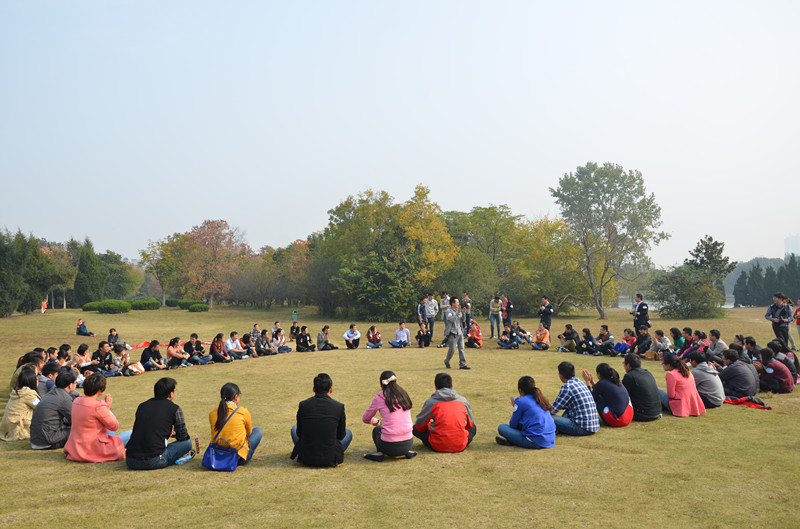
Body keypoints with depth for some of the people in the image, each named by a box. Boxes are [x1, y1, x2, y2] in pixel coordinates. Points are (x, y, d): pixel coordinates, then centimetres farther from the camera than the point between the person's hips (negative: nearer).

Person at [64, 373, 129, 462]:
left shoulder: (76, 401, 1)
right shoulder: (98, 406, -24)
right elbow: (115, 426, -13)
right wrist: (108, 408, -4)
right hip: (93, 451, -9)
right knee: (130, 434, -2)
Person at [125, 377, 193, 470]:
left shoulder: (142, 406, 15)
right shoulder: (175, 409, 1)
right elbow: (183, 437, 10)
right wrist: (172, 434, 35)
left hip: (130, 462, 6)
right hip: (153, 462, -6)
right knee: (187, 442, 9)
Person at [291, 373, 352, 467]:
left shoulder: (303, 405, -6)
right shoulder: (339, 406, -8)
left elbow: (299, 433, 6)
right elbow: (341, 436, 4)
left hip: (306, 459, 1)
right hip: (330, 460, -1)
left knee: (294, 428, 27)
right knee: (348, 433, 25)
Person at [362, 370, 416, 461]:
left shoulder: (379, 397, -3)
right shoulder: (404, 395, 7)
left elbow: (365, 419, 12)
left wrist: (376, 422, 34)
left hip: (389, 446, -3)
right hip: (408, 444, 3)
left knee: (376, 430, 29)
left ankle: (380, 453, 3)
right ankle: (407, 452, 12)